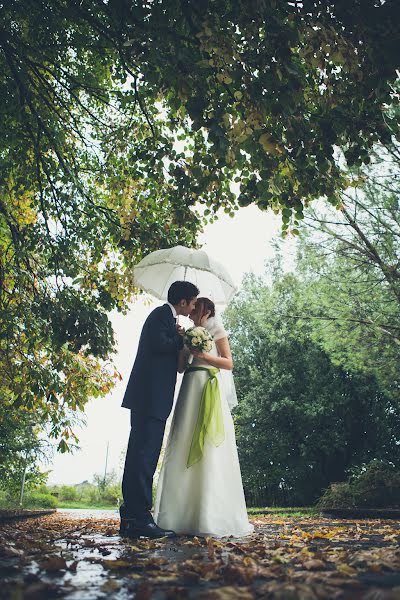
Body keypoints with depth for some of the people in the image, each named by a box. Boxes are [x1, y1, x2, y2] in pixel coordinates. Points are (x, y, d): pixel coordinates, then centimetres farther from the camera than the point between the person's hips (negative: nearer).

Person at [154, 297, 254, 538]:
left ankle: (214, 516, -10)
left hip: (209, 388, -6)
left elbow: (229, 363, 1)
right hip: (190, 388, 6)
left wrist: (204, 355, -11)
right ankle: (185, 515, 1)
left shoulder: (216, 330, 9)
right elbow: (181, 366, 18)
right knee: (186, 448, -1)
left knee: (210, 450, -11)